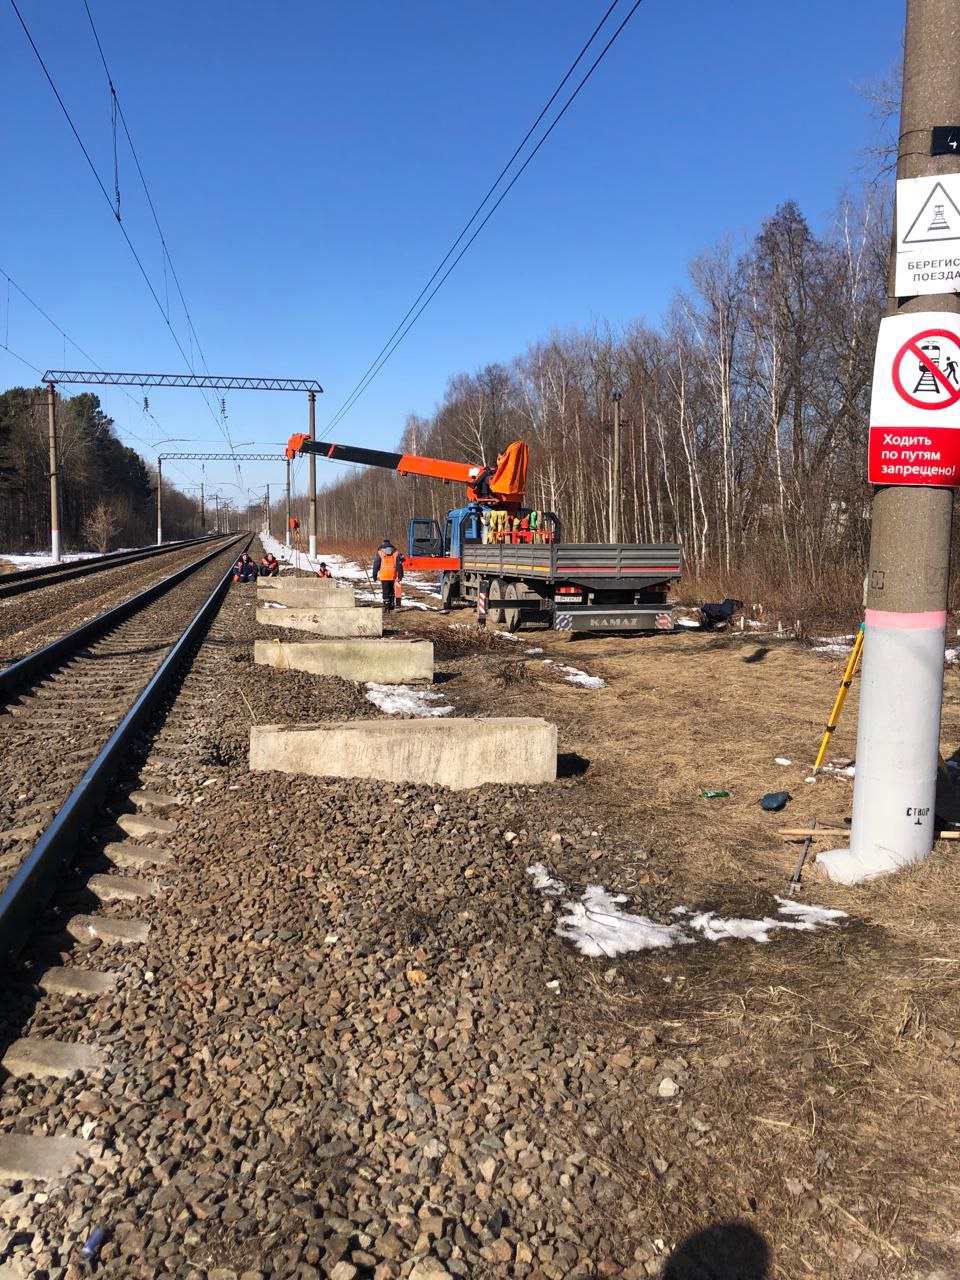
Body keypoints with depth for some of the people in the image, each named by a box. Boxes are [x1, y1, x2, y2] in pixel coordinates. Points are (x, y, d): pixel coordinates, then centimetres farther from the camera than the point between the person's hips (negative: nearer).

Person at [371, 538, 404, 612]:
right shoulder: (396, 553, 7)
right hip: (393, 575, 3)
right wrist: (400, 575, 8)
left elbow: (376, 565, 2)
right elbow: (399, 565, 5)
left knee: (385, 591, 0)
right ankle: (391, 606, 22)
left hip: (384, 576, -3)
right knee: (391, 591, 17)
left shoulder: (380, 553, 1)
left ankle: (386, 607, -7)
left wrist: (374, 575, 9)